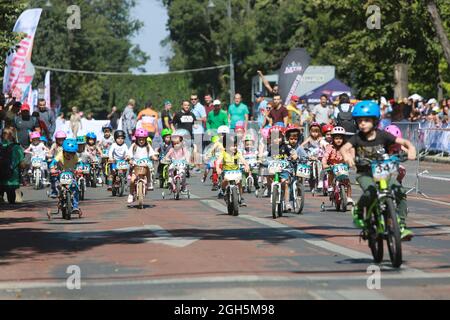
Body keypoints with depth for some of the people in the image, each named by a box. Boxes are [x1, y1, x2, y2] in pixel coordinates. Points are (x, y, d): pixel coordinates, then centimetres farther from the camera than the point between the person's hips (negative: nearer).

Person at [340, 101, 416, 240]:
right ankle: (358, 211, -2)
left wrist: (411, 149, -32)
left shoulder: (383, 136, -5)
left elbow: (403, 141, -11)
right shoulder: (357, 138, -6)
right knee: (370, 192, -33)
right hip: (364, 173, -2)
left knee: (400, 192, -20)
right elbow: (344, 148, -22)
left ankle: (401, 226, -12)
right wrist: (346, 156, -45)